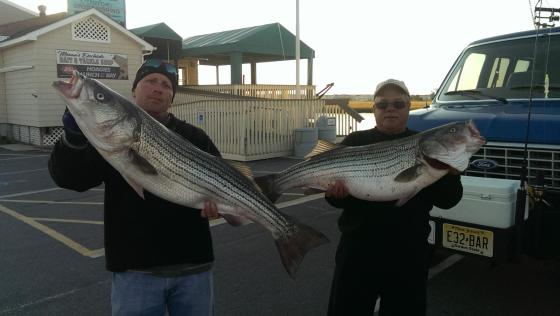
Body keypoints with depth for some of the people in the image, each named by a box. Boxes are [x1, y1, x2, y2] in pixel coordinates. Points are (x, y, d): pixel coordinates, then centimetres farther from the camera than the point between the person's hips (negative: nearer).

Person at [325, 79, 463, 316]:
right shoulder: (355, 142, 2)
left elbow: (446, 201, 0)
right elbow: (334, 192, -2)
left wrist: (452, 173, -18)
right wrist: (337, 192, -24)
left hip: (409, 252, 1)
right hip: (358, 249, 0)